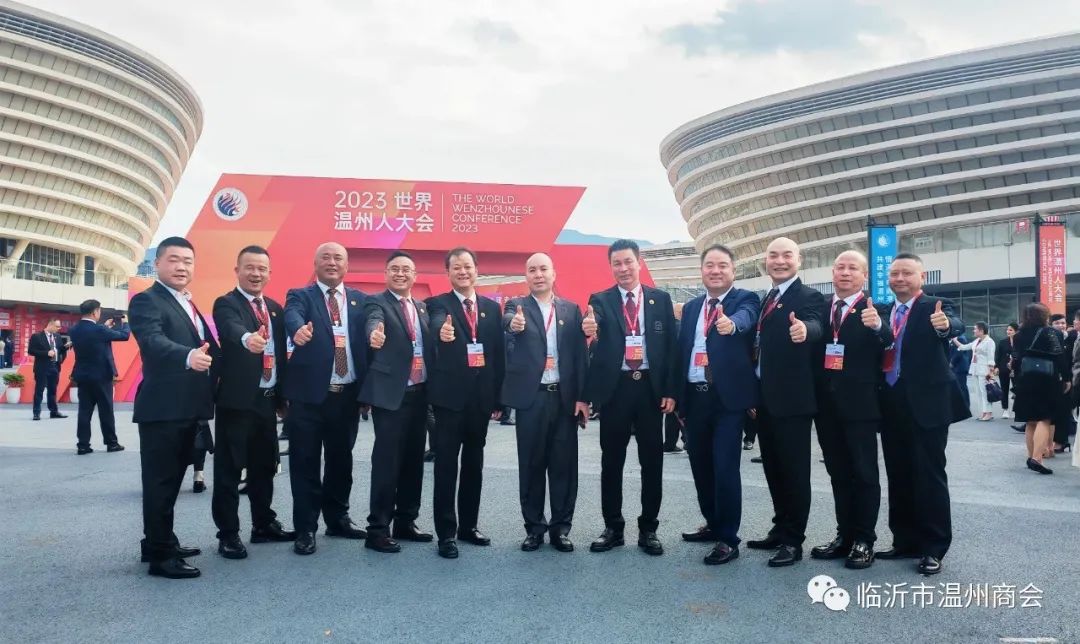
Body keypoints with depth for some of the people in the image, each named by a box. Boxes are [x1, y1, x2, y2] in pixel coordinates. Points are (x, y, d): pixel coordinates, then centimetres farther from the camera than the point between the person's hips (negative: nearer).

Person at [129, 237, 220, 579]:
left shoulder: (190, 305, 18)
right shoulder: (146, 301, -10)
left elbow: (207, 348, 22)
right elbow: (153, 341, -29)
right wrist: (189, 356, -45)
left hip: (187, 408, 9)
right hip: (162, 408, -9)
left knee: (173, 479, 18)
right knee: (160, 481, -3)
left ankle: (160, 542, 31)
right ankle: (160, 555, 4)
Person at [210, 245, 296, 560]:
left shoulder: (275, 309, 14)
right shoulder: (226, 303, -7)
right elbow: (231, 328, -30)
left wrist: (284, 396, 13)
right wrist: (247, 338, -53)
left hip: (268, 399, 7)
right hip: (236, 399, -6)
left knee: (265, 466, 15)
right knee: (229, 469, 0)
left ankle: (264, 524, 28)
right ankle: (228, 534, 10)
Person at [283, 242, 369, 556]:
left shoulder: (360, 300, 10)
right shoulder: (300, 295, 2)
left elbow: (369, 336, 3)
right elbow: (292, 316, -21)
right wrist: (299, 330, -46)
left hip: (348, 394, 3)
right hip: (309, 393, -3)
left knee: (341, 459, 14)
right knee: (306, 462, 3)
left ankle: (338, 518, 29)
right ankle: (305, 528, 13)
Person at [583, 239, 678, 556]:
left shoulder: (660, 299, 6)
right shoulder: (600, 300, 3)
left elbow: (672, 345, 3)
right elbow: (593, 329, -17)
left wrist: (670, 390, -4)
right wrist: (589, 331, -42)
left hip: (651, 388, 1)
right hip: (615, 388, 0)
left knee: (652, 461, 7)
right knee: (611, 461, 7)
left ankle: (648, 529, 19)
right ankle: (613, 527, 19)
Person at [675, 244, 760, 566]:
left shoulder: (745, 299, -2)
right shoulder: (691, 307, 15)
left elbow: (745, 318, -27)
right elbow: (681, 351, 14)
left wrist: (730, 323, -50)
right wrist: (678, 397, 10)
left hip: (728, 397, -6)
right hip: (695, 397, 6)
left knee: (725, 467, -7)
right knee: (701, 466, 14)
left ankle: (728, 539, 4)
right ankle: (713, 524, 32)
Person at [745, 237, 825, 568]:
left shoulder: (809, 297, -9)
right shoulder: (764, 299, 14)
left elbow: (815, 326, -30)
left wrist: (803, 330, -54)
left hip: (792, 399, -8)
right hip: (765, 399, 8)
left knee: (794, 470, 0)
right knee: (773, 468, 16)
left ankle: (793, 540, 9)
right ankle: (780, 530, 28)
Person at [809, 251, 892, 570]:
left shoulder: (874, 310, -6)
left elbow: (887, 343, -24)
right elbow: (812, 349, 9)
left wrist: (877, 325, -43)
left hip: (859, 404, -5)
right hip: (827, 404, 5)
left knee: (864, 473, 4)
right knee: (838, 473, 14)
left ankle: (864, 540, 14)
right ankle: (844, 535, 24)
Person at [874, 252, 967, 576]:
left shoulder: (936, 306, -4)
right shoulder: (882, 311, 13)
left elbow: (956, 325, -25)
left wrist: (945, 325, -47)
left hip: (926, 404, -6)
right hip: (891, 405, 6)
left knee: (929, 475, -1)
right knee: (898, 476, 12)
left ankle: (934, 548, 9)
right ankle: (905, 541, 23)